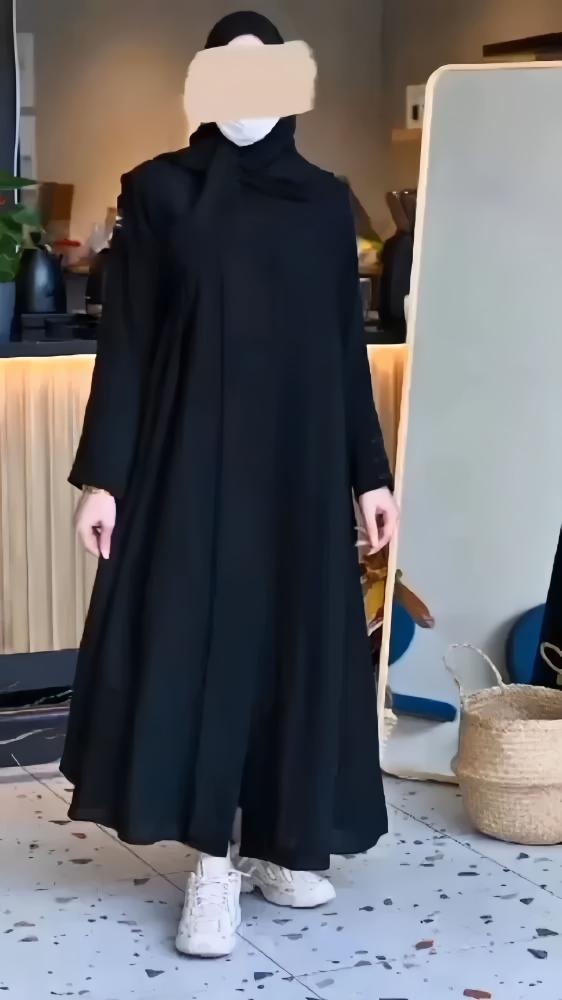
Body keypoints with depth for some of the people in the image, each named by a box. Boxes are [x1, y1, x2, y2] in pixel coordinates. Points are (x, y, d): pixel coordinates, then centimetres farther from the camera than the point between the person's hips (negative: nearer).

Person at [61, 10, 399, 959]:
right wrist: (102, 475, -8)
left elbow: (346, 347, 9)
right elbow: (125, 342, -2)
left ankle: (279, 841, 22)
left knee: (295, 640, 7)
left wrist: (369, 472, 6)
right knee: (193, 639, -3)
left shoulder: (324, 201, 8)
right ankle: (213, 865, 8)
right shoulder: (157, 190, 1)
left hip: (299, 455, 3)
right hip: (192, 453, -2)